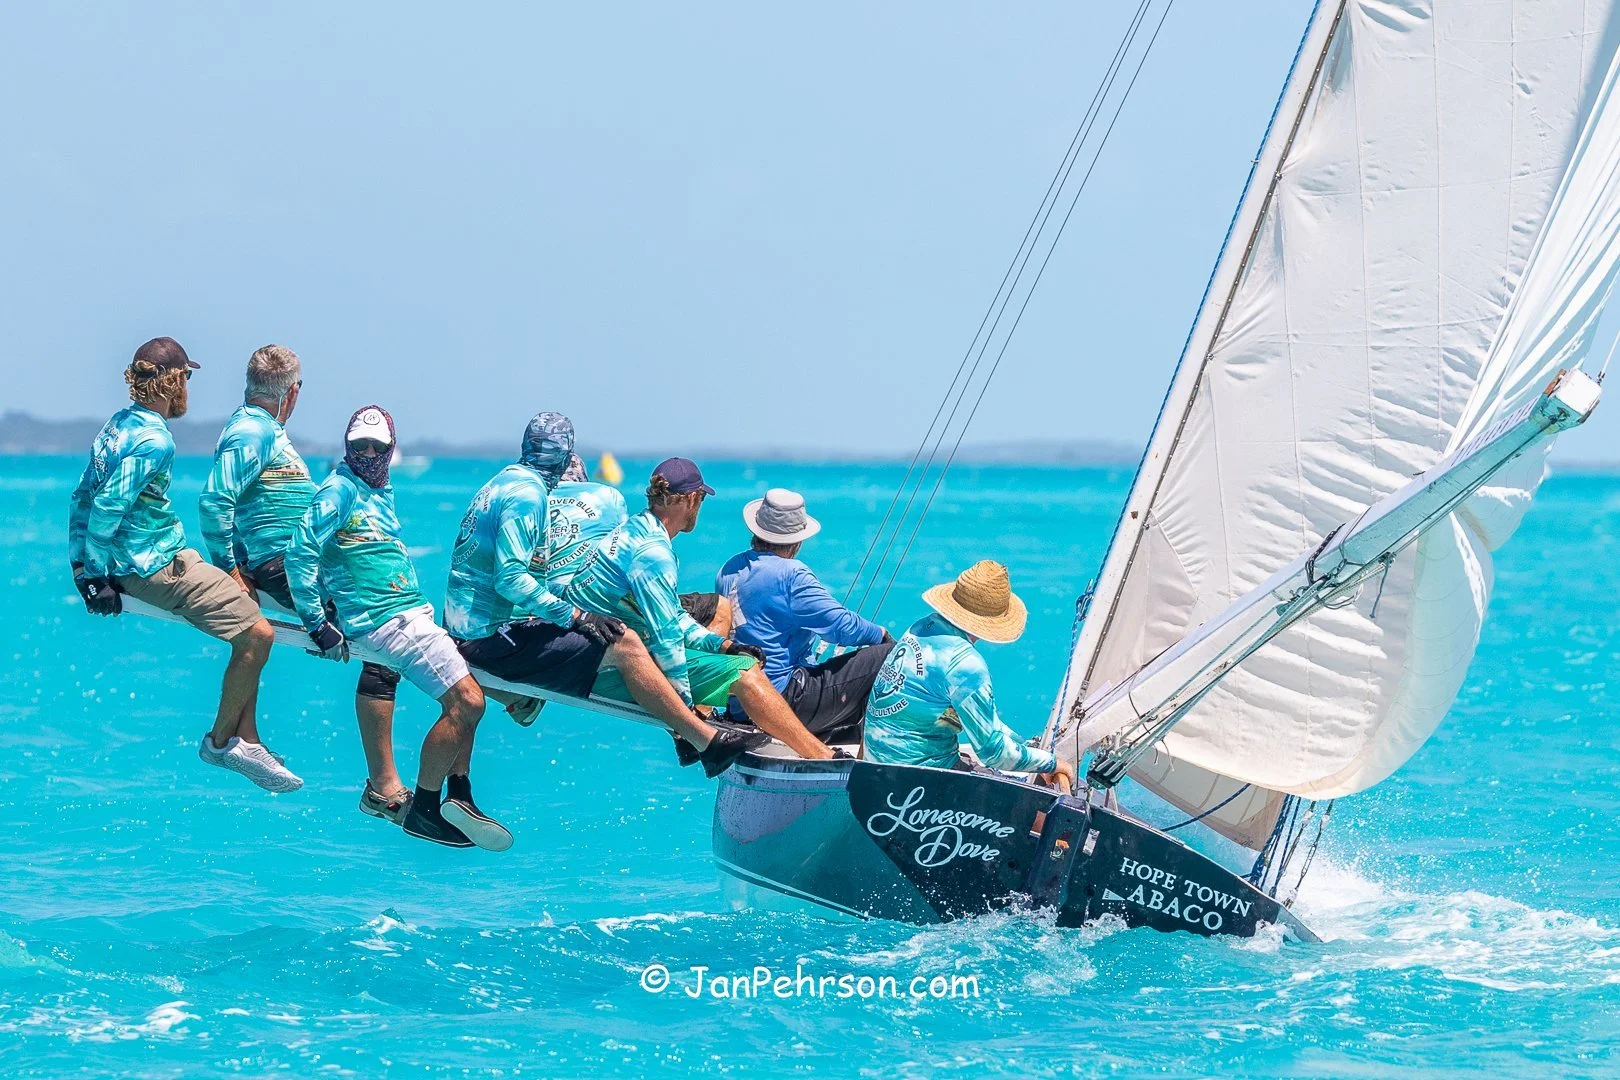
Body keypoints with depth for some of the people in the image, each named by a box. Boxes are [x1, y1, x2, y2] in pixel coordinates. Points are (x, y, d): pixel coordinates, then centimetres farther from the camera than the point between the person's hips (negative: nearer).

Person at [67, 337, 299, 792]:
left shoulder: (119, 424, 10)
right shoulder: (153, 442, -20)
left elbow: (83, 496, 14)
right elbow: (107, 508, -23)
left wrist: (81, 565, 16)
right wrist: (96, 575, -15)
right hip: (155, 564, -11)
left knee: (245, 612, 17)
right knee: (256, 634, -12)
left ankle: (246, 741, 15)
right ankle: (221, 740, 2)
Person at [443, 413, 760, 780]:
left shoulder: (502, 482, 15)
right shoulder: (527, 493, -15)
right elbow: (511, 579, -24)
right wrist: (576, 617, -21)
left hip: (467, 629, 10)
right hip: (497, 637, -10)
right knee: (624, 643, -16)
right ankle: (707, 742, -16)